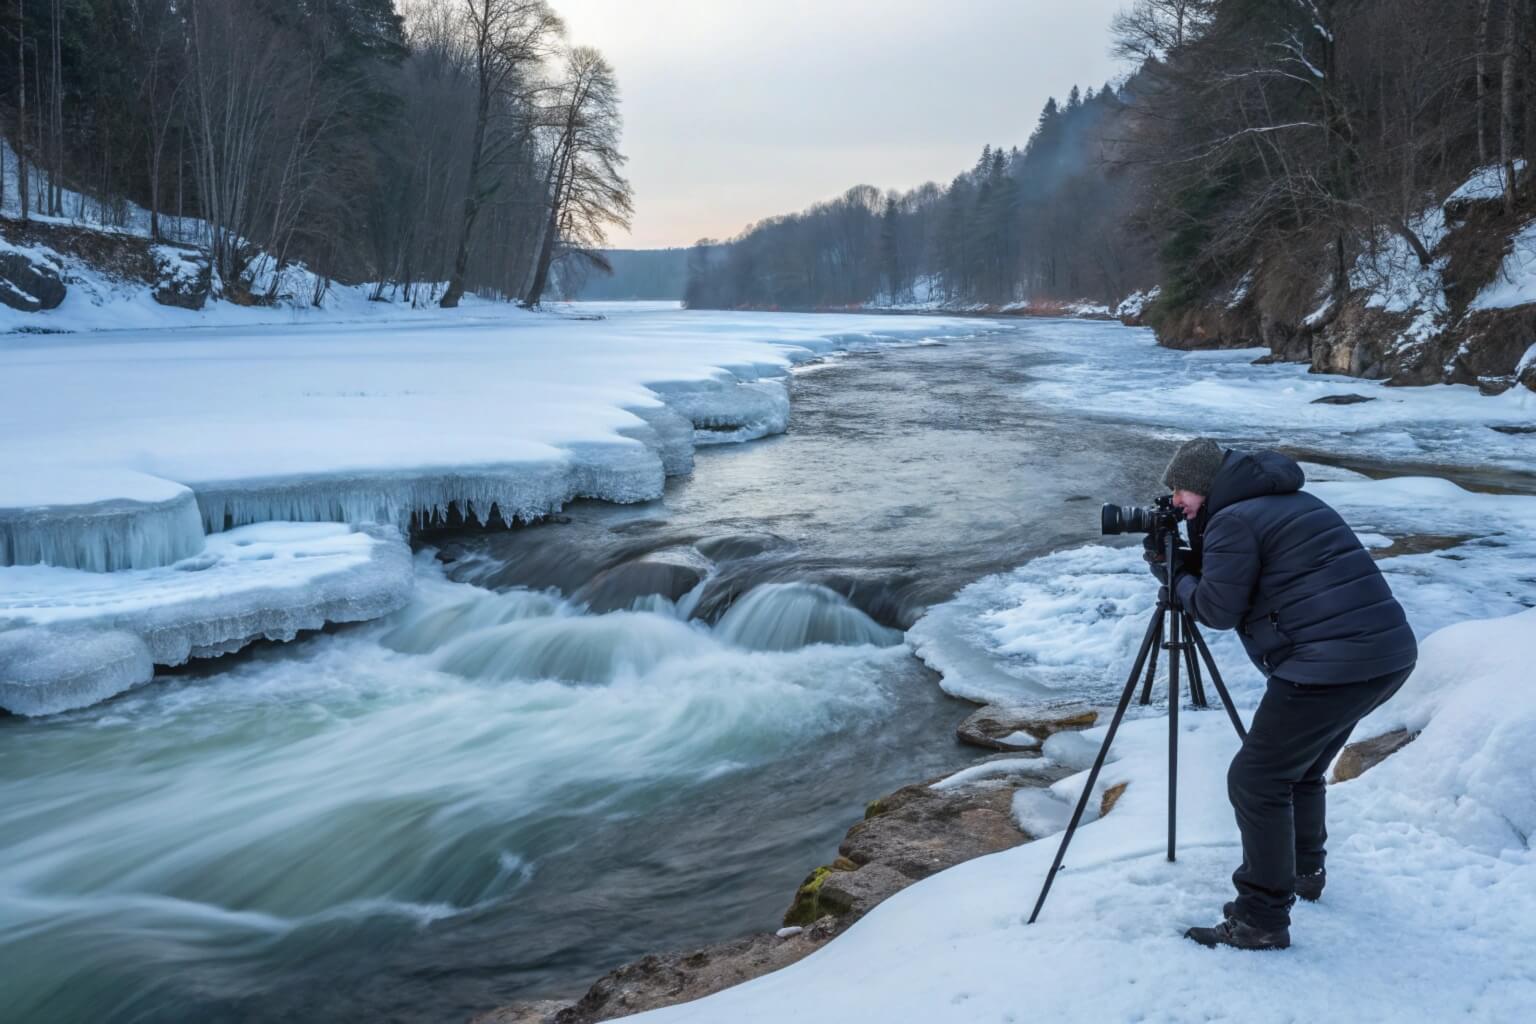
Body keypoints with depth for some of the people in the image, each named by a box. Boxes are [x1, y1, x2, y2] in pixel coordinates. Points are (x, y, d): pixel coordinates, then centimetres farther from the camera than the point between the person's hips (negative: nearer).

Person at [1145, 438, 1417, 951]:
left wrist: (1176, 577, 10)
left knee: (1256, 782, -2)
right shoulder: (1292, 502, 22)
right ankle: (1304, 871, 43)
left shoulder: (1232, 520, -7)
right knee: (1300, 768, 27)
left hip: (1330, 667, -10)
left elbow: (1219, 608, -7)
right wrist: (1187, 562, 18)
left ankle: (1261, 921, 1)